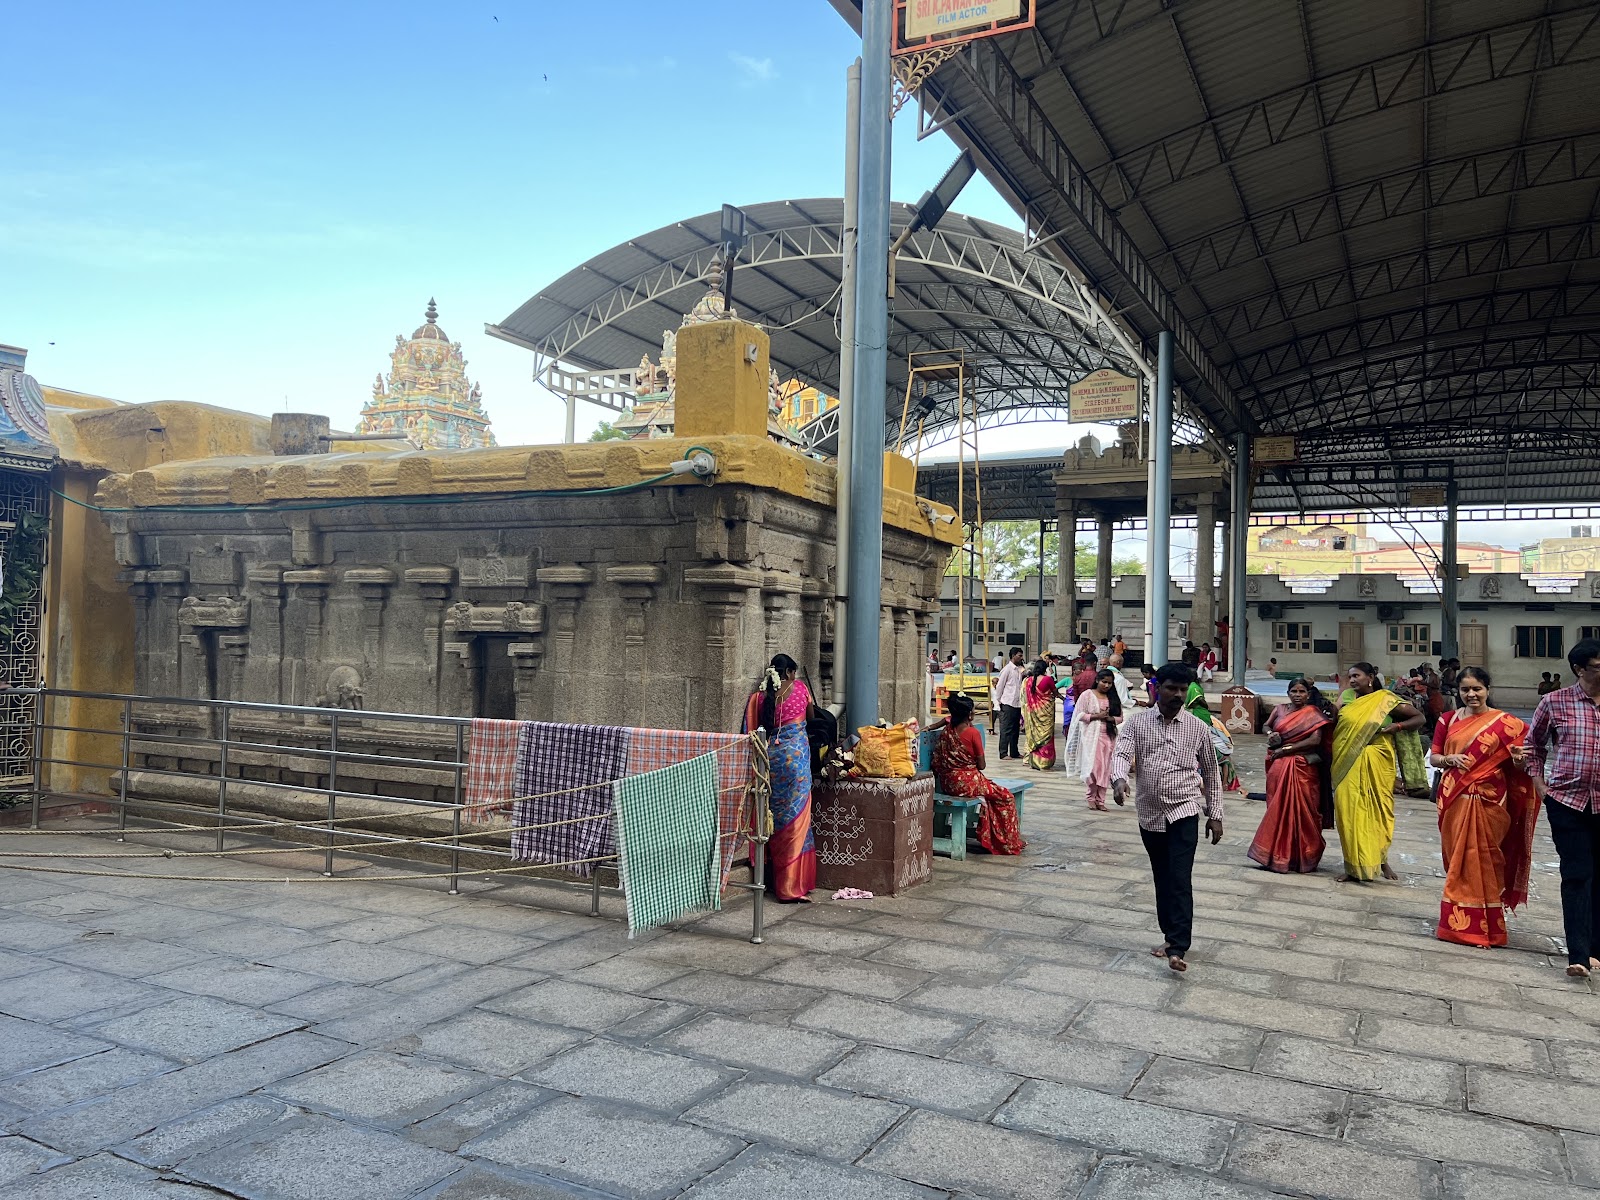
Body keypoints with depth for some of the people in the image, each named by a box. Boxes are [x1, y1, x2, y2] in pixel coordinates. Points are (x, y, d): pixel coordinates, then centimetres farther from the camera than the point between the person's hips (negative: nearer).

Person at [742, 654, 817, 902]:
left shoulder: (759, 696, 6)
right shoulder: (799, 688, 2)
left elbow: (751, 730, 4)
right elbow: (811, 716, 18)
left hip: (770, 757, 4)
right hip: (796, 755, -4)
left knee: (776, 819, 13)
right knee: (796, 819, -2)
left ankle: (775, 881, 20)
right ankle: (792, 887, -4)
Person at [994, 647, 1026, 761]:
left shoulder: (1020, 669, 11)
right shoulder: (1007, 669, -10)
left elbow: (1021, 685, 15)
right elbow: (999, 686, -7)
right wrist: (999, 701, -6)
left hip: (1017, 704, 7)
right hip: (1008, 704, -7)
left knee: (1015, 729, 12)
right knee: (1006, 729, -3)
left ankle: (1014, 752, 20)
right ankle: (1003, 753, 1)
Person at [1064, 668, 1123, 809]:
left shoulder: (1114, 698, 11)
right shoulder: (1087, 695, 0)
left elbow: (1120, 718, 11)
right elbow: (1079, 715, -4)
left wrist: (1110, 718, -10)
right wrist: (1096, 716, -15)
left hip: (1108, 736, 4)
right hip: (1091, 736, -3)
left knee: (1105, 768, 2)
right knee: (1092, 767, -9)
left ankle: (1100, 800, 10)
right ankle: (1091, 797, 8)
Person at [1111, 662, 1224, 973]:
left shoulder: (1198, 729, 1)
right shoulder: (1137, 722, 0)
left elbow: (1211, 774, 10)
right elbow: (1121, 753, -15)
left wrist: (1215, 815, 8)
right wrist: (1119, 779, -36)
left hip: (1184, 811, -2)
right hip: (1149, 813, 2)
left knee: (1180, 880, -11)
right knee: (1162, 879, 12)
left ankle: (1177, 948, -12)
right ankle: (1171, 936, 26)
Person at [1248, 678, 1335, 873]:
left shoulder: (1313, 714, -2)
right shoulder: (1280, 709, 11)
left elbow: (1315, 740, -12)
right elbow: (1266, 726, 18)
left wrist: (1285, 749, -12)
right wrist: (1270, 734, -6)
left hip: (1302, 767, -4)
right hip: (1279, 767, 4)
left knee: (1300, 811, 0)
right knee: (1278, 810, 5)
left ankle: (1303, 857, 10)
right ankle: (1277, 855, 11)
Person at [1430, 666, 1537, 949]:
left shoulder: (1504, 723, -1)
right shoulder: (1448, 721, 7)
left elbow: (1516, 763, 0)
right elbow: (1434, 757, 9)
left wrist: (1518, 759, -22)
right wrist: (1450, 759, -11)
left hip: (1488, 800, -3)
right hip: (1454, 798, 3)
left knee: (1483, 860, -1)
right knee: (1457, 858, 7)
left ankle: (1482, 925, 9)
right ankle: (1459, 921, 18)